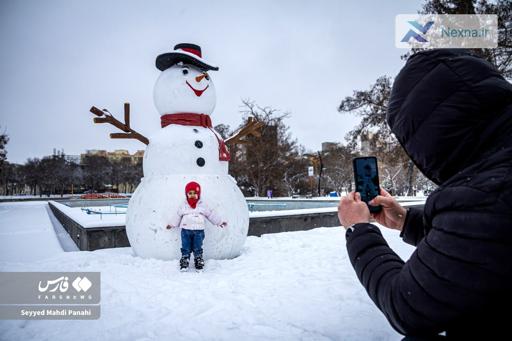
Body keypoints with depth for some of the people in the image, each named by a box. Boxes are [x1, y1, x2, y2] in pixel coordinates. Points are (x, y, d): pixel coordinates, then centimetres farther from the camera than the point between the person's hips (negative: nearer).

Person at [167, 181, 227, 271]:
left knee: (198, 248, 6)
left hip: (198, 230, -1)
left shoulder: (203, 205, 2)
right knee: (186, 248, 6)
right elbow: (177, 216, 14)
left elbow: (211, 214, 6)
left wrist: (220, 222, 7)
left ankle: (199, 261, 18)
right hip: (186, 230, 1)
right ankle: (184, 263, 15)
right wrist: (172, 224, 17)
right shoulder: (183, 206, 4)